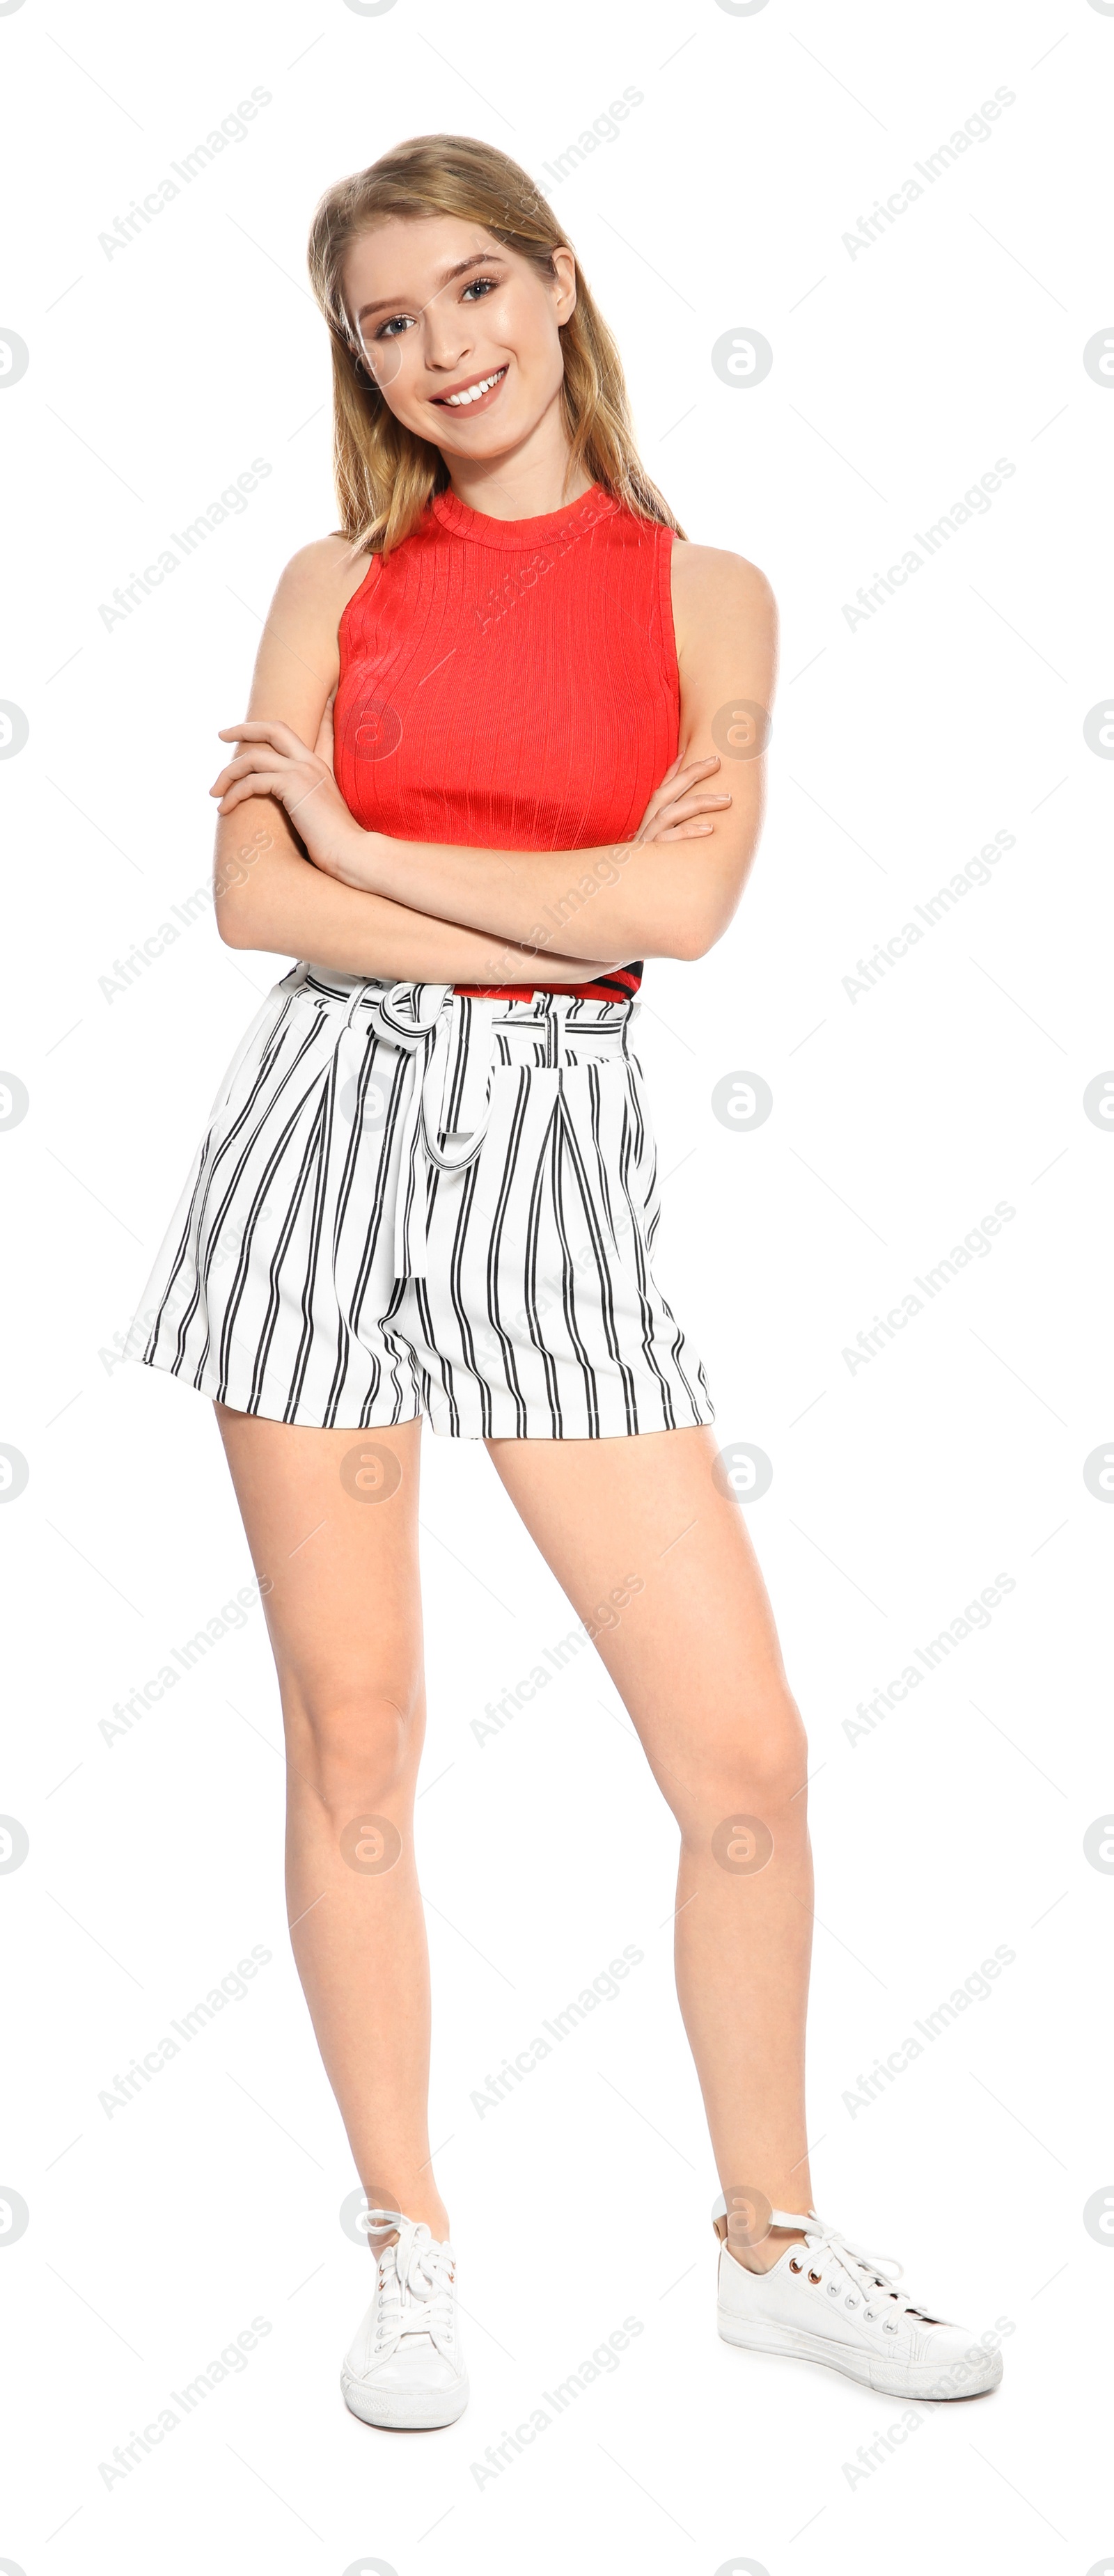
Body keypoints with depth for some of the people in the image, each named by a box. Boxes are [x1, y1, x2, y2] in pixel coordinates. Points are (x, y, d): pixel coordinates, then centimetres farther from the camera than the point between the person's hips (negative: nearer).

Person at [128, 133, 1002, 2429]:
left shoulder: (705, 594, 6)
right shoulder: (341, 580, 8)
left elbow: (683, 903, -10)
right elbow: (254, 896, -4)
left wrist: (361, 838, -4)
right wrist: (563, 913, -9)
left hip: (562, 1155, 0)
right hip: (331, 1130, 1)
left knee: (747, 1749, -2)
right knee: (354, 1737, 5)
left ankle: (775, 2243, 20)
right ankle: (411, 2250, 23)